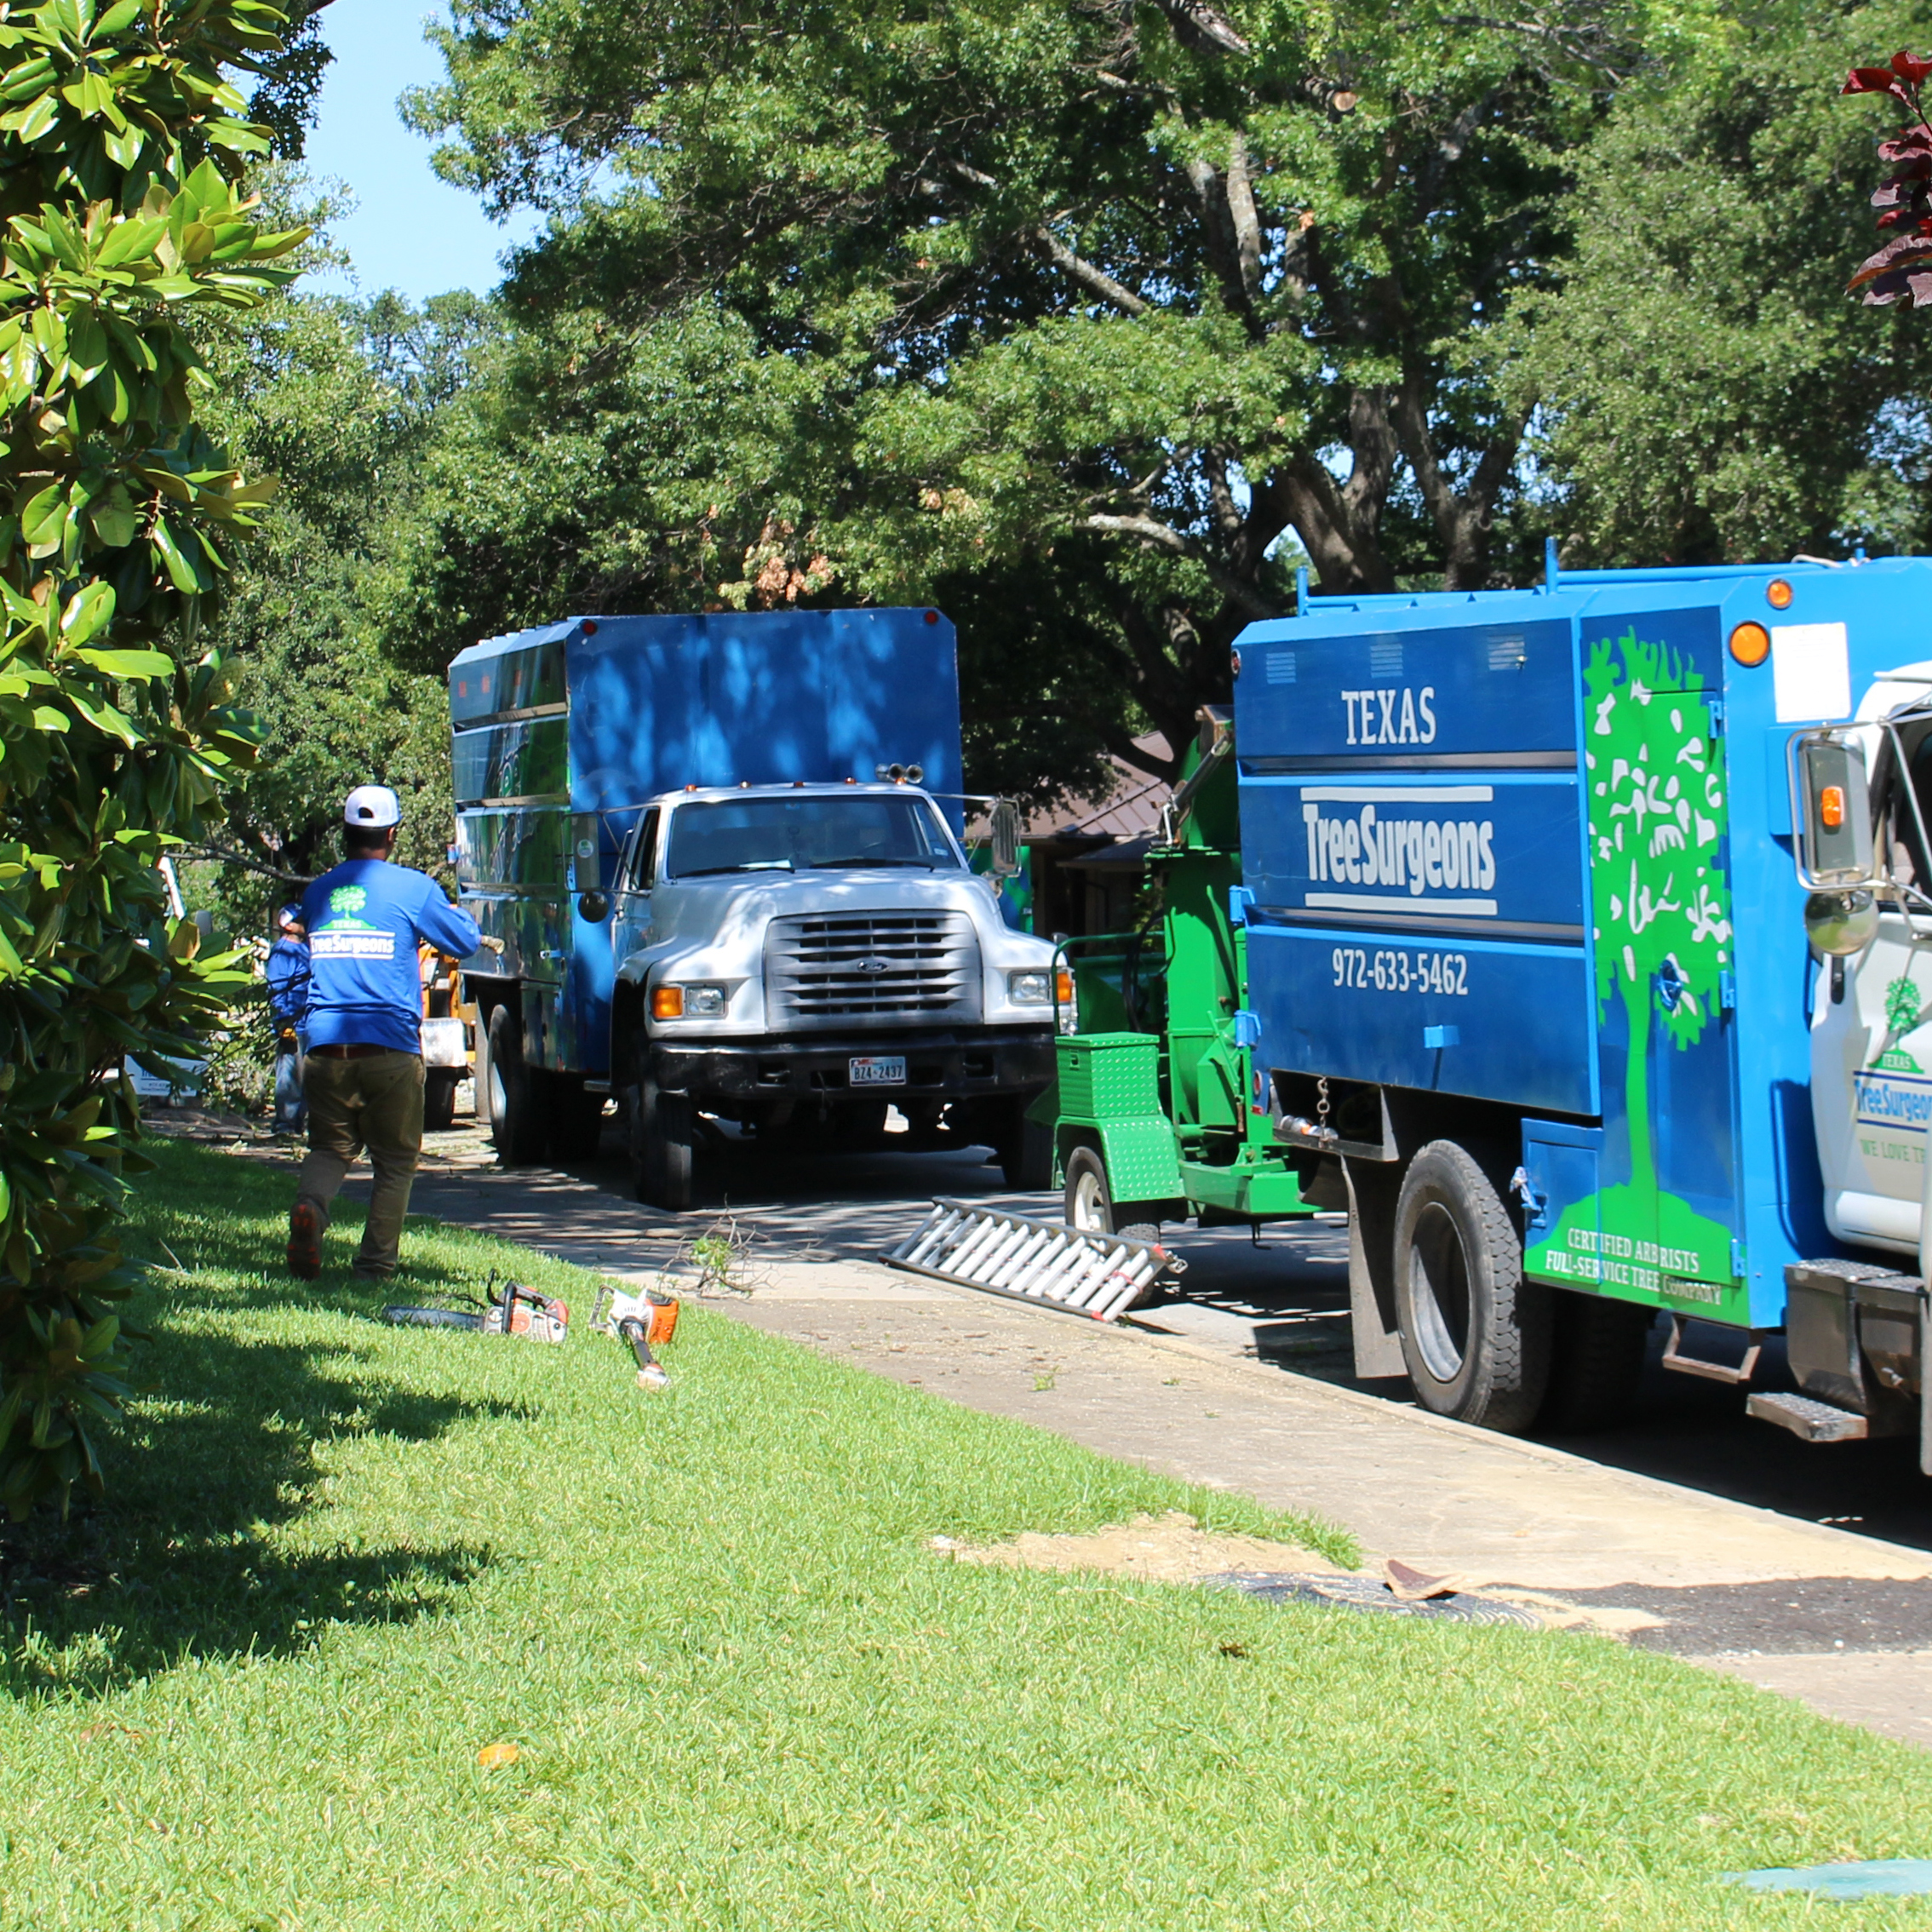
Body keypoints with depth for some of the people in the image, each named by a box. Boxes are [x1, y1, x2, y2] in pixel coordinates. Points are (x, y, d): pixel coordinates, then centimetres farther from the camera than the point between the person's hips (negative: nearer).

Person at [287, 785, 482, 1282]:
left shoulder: (318, 892, 11)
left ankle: (310, 1205, -19)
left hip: (326, 1042, 3)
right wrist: (443, 904, 27)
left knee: (329, 1146, 13)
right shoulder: (412, 888, -2)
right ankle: (376, 1262, 3)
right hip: (391, 1045, -3)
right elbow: (466, 941, 8)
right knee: (395, 1160, 8)